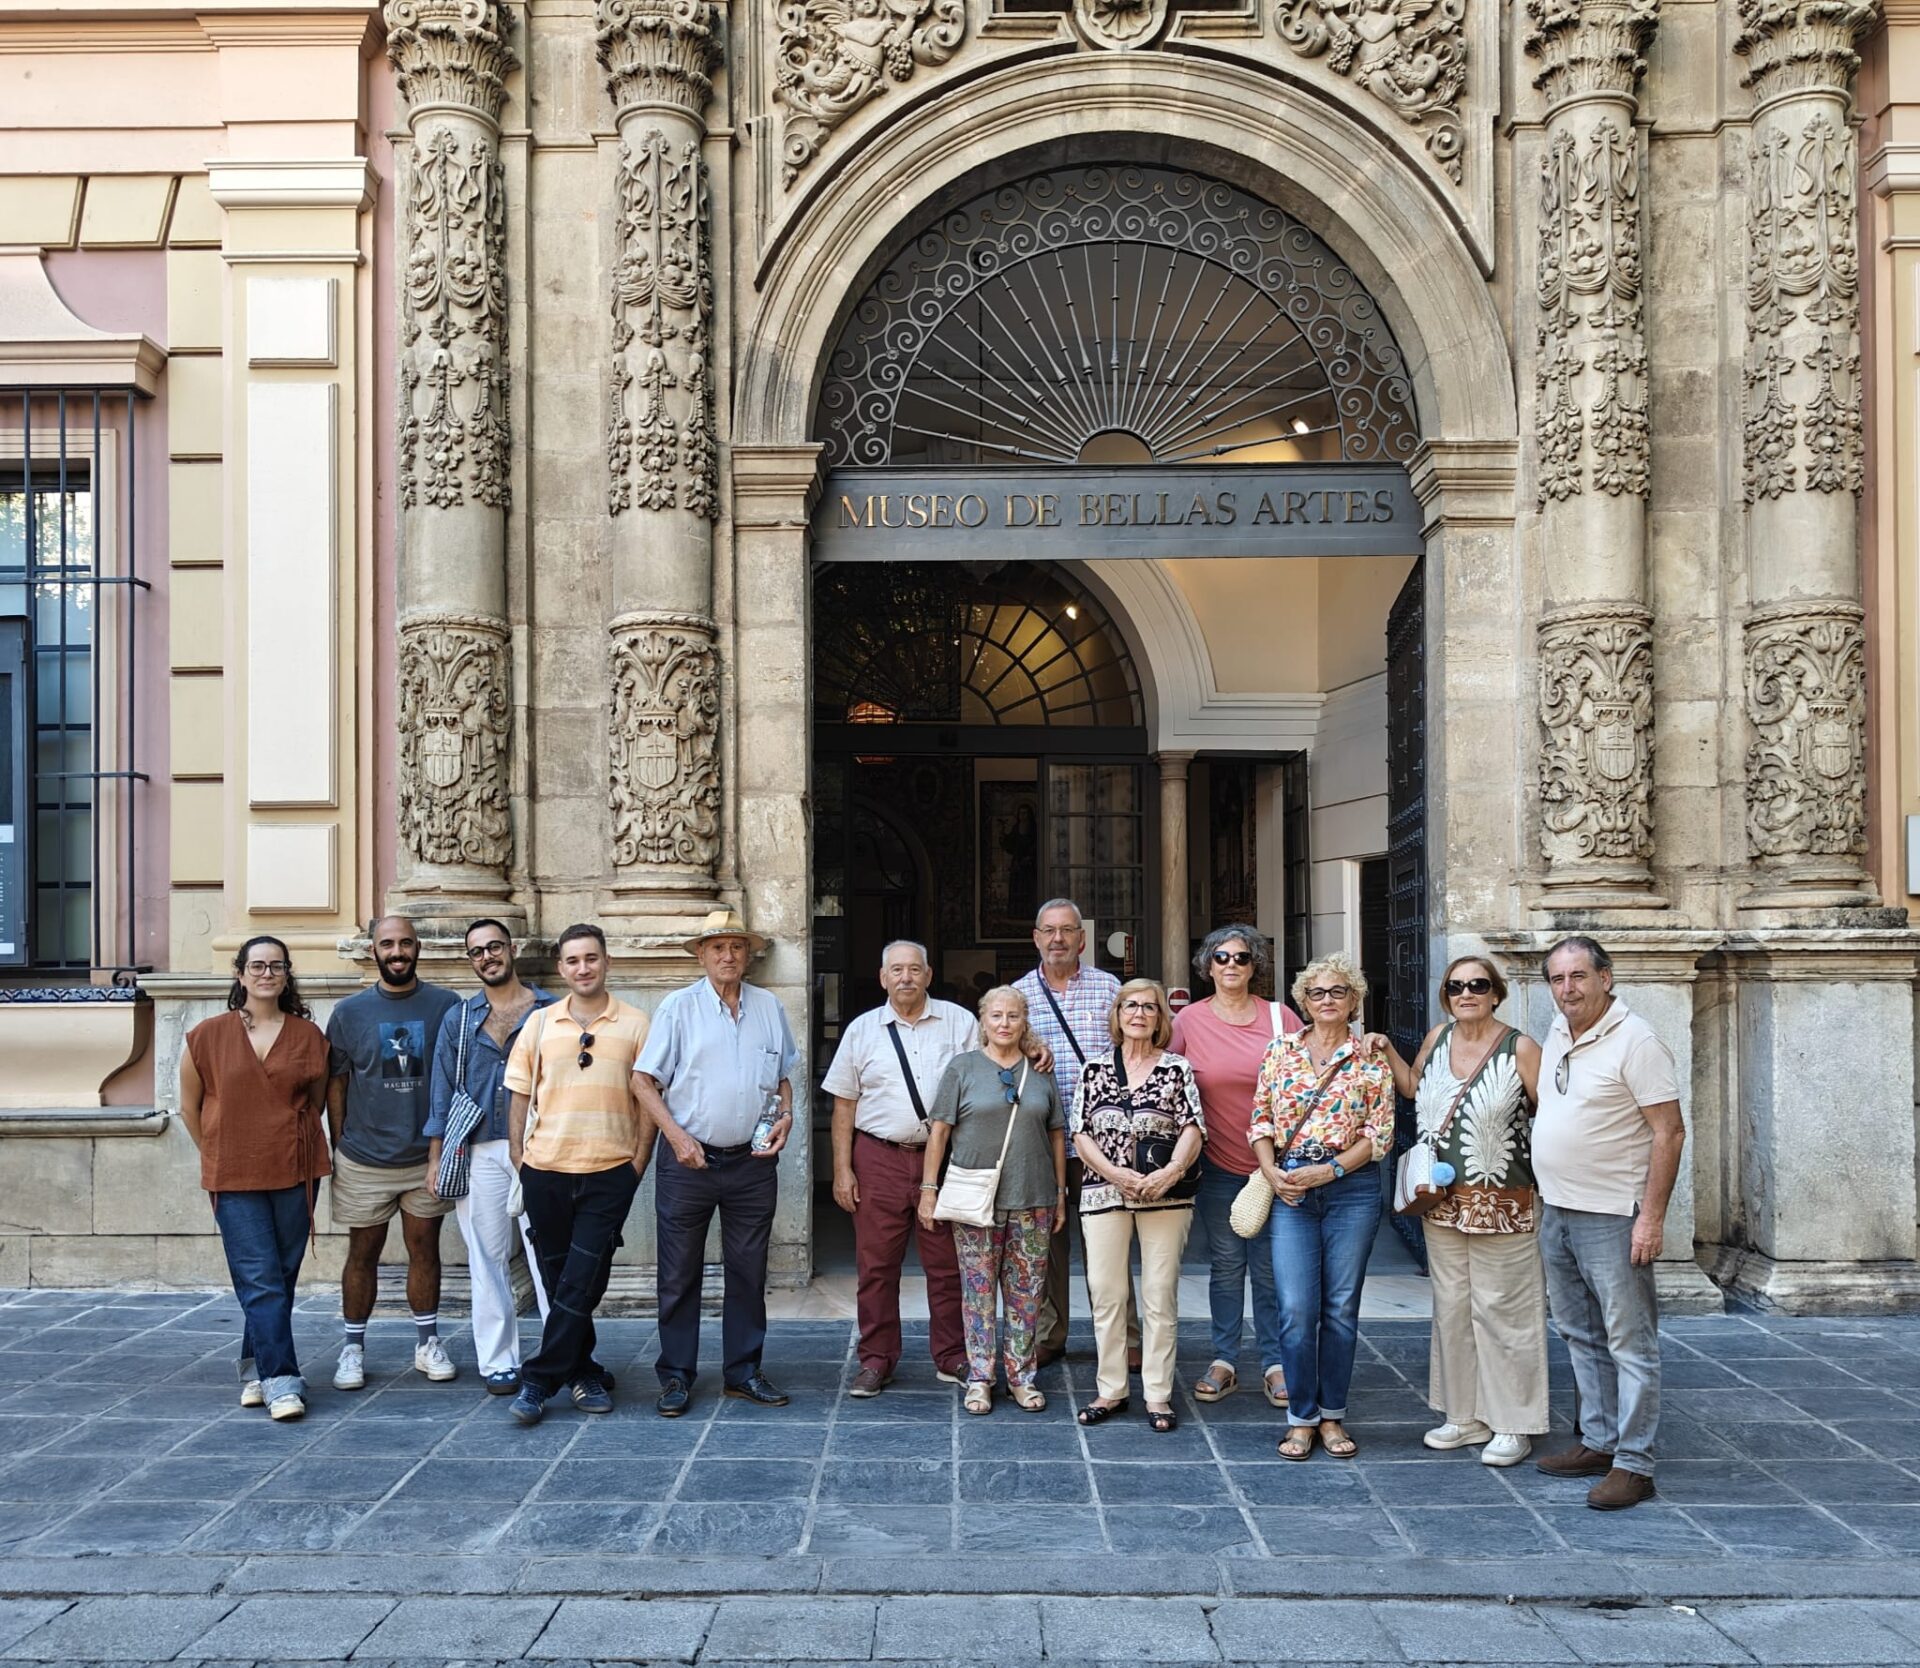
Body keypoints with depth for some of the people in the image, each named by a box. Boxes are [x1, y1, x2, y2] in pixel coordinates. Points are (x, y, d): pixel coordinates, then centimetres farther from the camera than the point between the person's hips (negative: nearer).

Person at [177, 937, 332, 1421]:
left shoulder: (309, 1036, 3)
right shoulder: (208, 1036, 0)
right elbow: (189, 1107, 9)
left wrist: (292, 1143, 12)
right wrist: (220, 1155, 11)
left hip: (295, 1174, 2)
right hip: (234, 1180, -2)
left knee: (281, 1277, 8)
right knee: (260, 1281, -7)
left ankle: (256, 1369, 24)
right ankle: (281, 1381, -6)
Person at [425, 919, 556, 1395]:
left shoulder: (550, 1012, 5)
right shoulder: (459, 1020, 12)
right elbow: (443, 1091, 12)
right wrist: (435, 1156, 6)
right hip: (480, 1153, 2)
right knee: (488, 1258, 5)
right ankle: (499, 1362, 12)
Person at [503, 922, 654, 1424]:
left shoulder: (635, 1025, 2)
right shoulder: (539, 1024, 7)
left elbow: (648, 1100, 3)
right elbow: (520, 1096, 10)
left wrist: (639, 1164, -2)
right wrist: (518, 1159, 4)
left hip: (610, 1173, -2)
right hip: (546, 1170, 2)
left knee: (580, 1283, -5)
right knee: (559, 1280, 9)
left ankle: (539, 1381, 1)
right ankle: (584, 1374, 22)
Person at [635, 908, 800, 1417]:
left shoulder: (769, 1008, 8)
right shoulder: (679, 1007, -2)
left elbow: (783, 1075, 20)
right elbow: (645, 1080, -3)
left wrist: (785, 1116, 1)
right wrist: (676, 1136, -12)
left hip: (753, 1162, 3)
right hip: (690, 1160, -3)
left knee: (748, 1270, 10)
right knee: (680, 1274, 3)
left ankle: (743, 1371, 21)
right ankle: (676, 1376, 13)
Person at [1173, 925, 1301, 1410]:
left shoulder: (1280, 1017, 0)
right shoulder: (1189, 1020, 0)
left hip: (1274, 1164, 0)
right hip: (1218, 1164, 0)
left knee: (1271, 1268, 4)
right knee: (1225, 1265, 8)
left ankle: (1274, 1363, 15)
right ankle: (1224, 1362, 18)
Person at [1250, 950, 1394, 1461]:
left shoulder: (1371, 1060, 2)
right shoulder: (1280, 1051, 8)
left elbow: (1380, 1133, -2)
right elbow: (1260, 1119, 9)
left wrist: (1329, 1169, -13)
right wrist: (1271, 1171, -6)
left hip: (1352, 1187, -1)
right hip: (1289, 1190, 1)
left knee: (1341, 1308, 5)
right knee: (1296, 1310, -4)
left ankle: (1332, 1415, 17)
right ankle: (1301, 1418, 8)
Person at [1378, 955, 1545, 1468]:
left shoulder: (1520, 1049, -10)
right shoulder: (1439, 1038, 6)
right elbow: (1413, 1088, 23)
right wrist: (1386, 1052, 11)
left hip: (1501, 1204, -6)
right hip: (1443, 1200, 6)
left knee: (1502, 1311, 1)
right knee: (1452, 1308, 13)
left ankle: (1513, 1425, 13)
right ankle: (1465, 1416, 26)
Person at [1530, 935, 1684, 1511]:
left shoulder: (1635, 1041, -14)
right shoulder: (1557, 1035, 10)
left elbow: (1669, 1132, -16)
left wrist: (1651, 1217, -20)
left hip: (1612, 1218, -8)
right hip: (1556, 1210, 9)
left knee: (1630, 1342, -2)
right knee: (1581, 1335, 17)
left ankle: (1634, 1463, 4)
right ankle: (1598, 1441, 28)